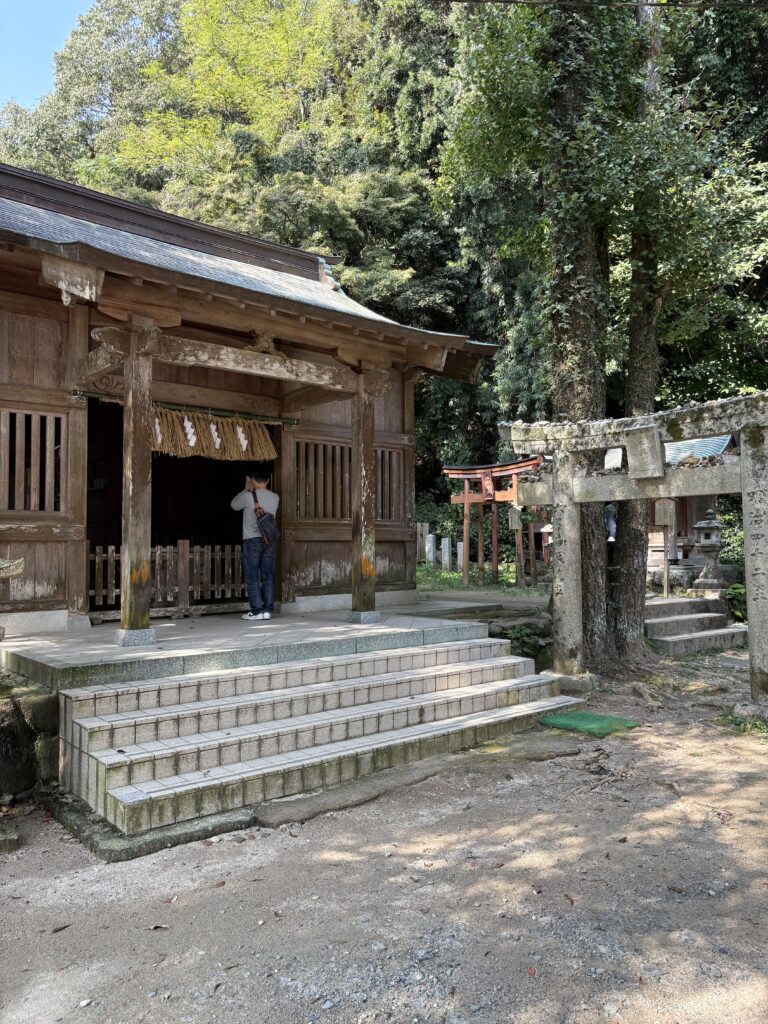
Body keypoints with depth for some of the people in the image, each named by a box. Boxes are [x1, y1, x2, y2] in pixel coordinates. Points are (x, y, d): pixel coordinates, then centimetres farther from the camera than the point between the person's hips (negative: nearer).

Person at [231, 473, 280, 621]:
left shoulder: (248, 496, -7)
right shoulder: (275, 497, 6)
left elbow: (234, 505, 12)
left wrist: (246, 489, 19)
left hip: (252, 540, -4)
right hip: (269, 541, 4)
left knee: (252, 578, 0)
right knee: (268, 577, 5)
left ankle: (256, 610, -2)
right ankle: (268, 609, 5)